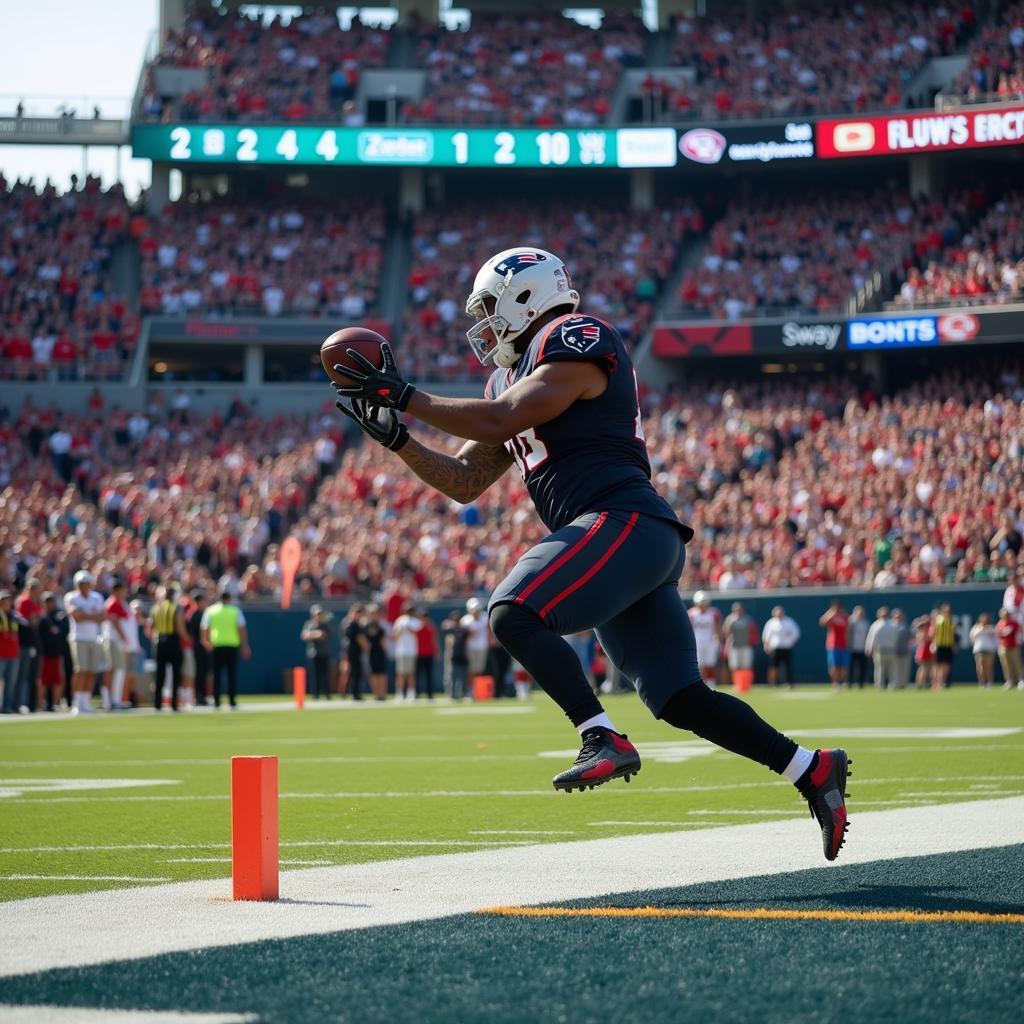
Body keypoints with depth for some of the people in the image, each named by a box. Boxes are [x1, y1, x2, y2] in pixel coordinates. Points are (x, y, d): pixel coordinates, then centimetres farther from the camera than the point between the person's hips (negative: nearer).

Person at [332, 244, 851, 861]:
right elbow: (464, 483, 26)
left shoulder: (577, 344, -2)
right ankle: (813, 770, 6)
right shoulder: (516, 380, 26)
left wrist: (403, 395, -7)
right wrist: (392, 434, 17)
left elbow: (495, 424, -14)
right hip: (620, 536, 10)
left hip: (623, 523, -10)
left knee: (514, 615, -22)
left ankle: (604, 740, -27)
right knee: (679, 700, 5)